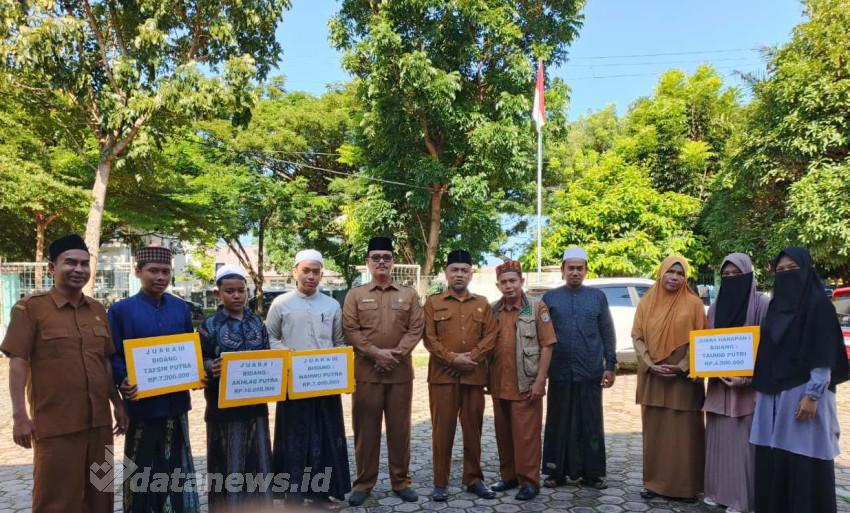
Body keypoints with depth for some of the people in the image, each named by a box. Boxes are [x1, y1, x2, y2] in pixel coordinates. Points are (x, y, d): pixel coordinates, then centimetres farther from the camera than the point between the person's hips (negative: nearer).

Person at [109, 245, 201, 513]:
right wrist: (124, 381, -23)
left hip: (176, 400, 4)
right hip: (142, 402, -3)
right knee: (143, 470, 8)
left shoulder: (181, 307, 7)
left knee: (177, 466, 15)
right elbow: (112, 356, -5)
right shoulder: (121, 310, -4)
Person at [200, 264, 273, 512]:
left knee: (258, 461, 11)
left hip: (255, 403, 4)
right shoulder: (210, 325, -4)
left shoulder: (257, 322, 7)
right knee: (228, 464, 4)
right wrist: (211, 368, -26)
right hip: (224, 407, -4)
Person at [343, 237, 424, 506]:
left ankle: (401, 481, 21)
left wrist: (397, 353, -14)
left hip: (401, 372, 1)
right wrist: (376, 353, -15)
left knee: (400, 428, 8)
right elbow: (350, 330, -5)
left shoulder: (409, 294, 6)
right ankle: (363, 482, 18)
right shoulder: (355, 295, 3)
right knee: (366, 429, 6)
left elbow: (416, 328, 0)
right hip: (366, 371, -1)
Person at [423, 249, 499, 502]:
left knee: (473, 429, 9)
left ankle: (474, 479, 22)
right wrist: (452, 358, -15)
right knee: (442, 429, 2)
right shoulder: (433, 302, 5)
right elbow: (429, 338, -3)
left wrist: (472, 356, -12)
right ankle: (440, 483, 12)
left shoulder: (482, 303, 11)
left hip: (474, 375, 2)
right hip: (442, 375, -2)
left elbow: (491, 335, 3)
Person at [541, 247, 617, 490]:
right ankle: (557, 472, 17)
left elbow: (608, 334, 7)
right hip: (559, 373, 0)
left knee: (591, 425, 7)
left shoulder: (598, 297, 6)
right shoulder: (550, 297, 5)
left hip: (591, 373, 0)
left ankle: (592, 473, 18)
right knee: (558, 424, 7)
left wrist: (610, 366, 2)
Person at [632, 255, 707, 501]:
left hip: (683, 379, -2)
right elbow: (637, 336, 4)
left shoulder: (693, 303, -1)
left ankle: (686, 485, 13)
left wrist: (682, 366, -14)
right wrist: (650, 365, -10)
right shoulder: (647, 302, 6)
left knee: (684, 432, 2)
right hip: (652, 378, 2)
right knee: (654, 430, 7)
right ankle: (654, 482, 16)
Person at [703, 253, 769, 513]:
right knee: (718, 438, 9)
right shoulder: (715, 307, 12)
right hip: (718, 383, 5)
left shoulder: (762, 304, -5)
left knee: (743, 440, -3)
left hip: (749, 384, -5)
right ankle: (717, 489, 19)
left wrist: (748, 377, -19)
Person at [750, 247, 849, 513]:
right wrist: (759, 387, 12)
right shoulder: (776, 305, 13)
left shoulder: (819, 305, -7)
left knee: (803, 459, -2)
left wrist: (812, 396, -17)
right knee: (771, 457, 8)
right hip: (772, 394, 6)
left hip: (803, 393, -6)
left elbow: (825, 356, -12)